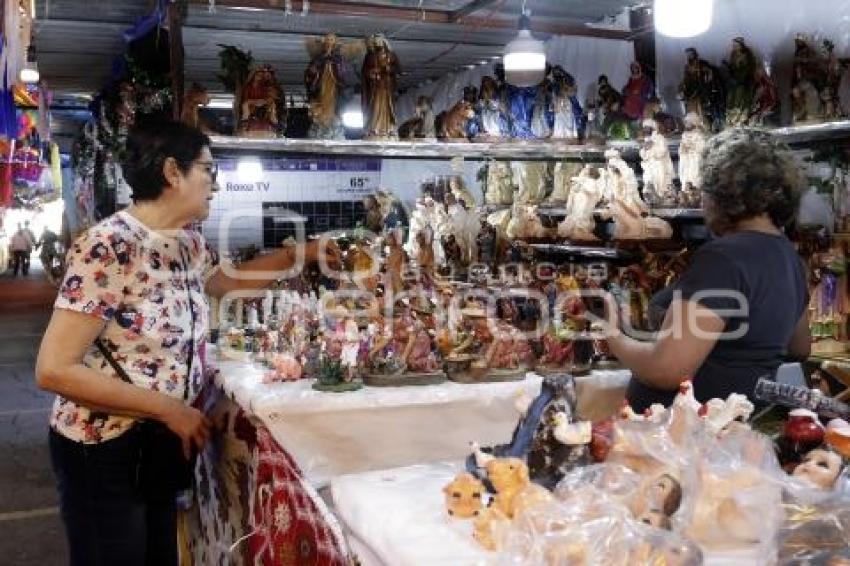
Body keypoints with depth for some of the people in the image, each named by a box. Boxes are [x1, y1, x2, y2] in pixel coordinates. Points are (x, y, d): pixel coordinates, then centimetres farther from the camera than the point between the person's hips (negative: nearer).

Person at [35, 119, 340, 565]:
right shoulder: (108, 247, -23)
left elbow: (226, 280, 25)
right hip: (105, 448, -8)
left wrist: (301, 254, 15)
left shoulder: (188, 243, 2)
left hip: (164, 442, 8)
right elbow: (54, 369, -24)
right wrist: (170, 409, -23)